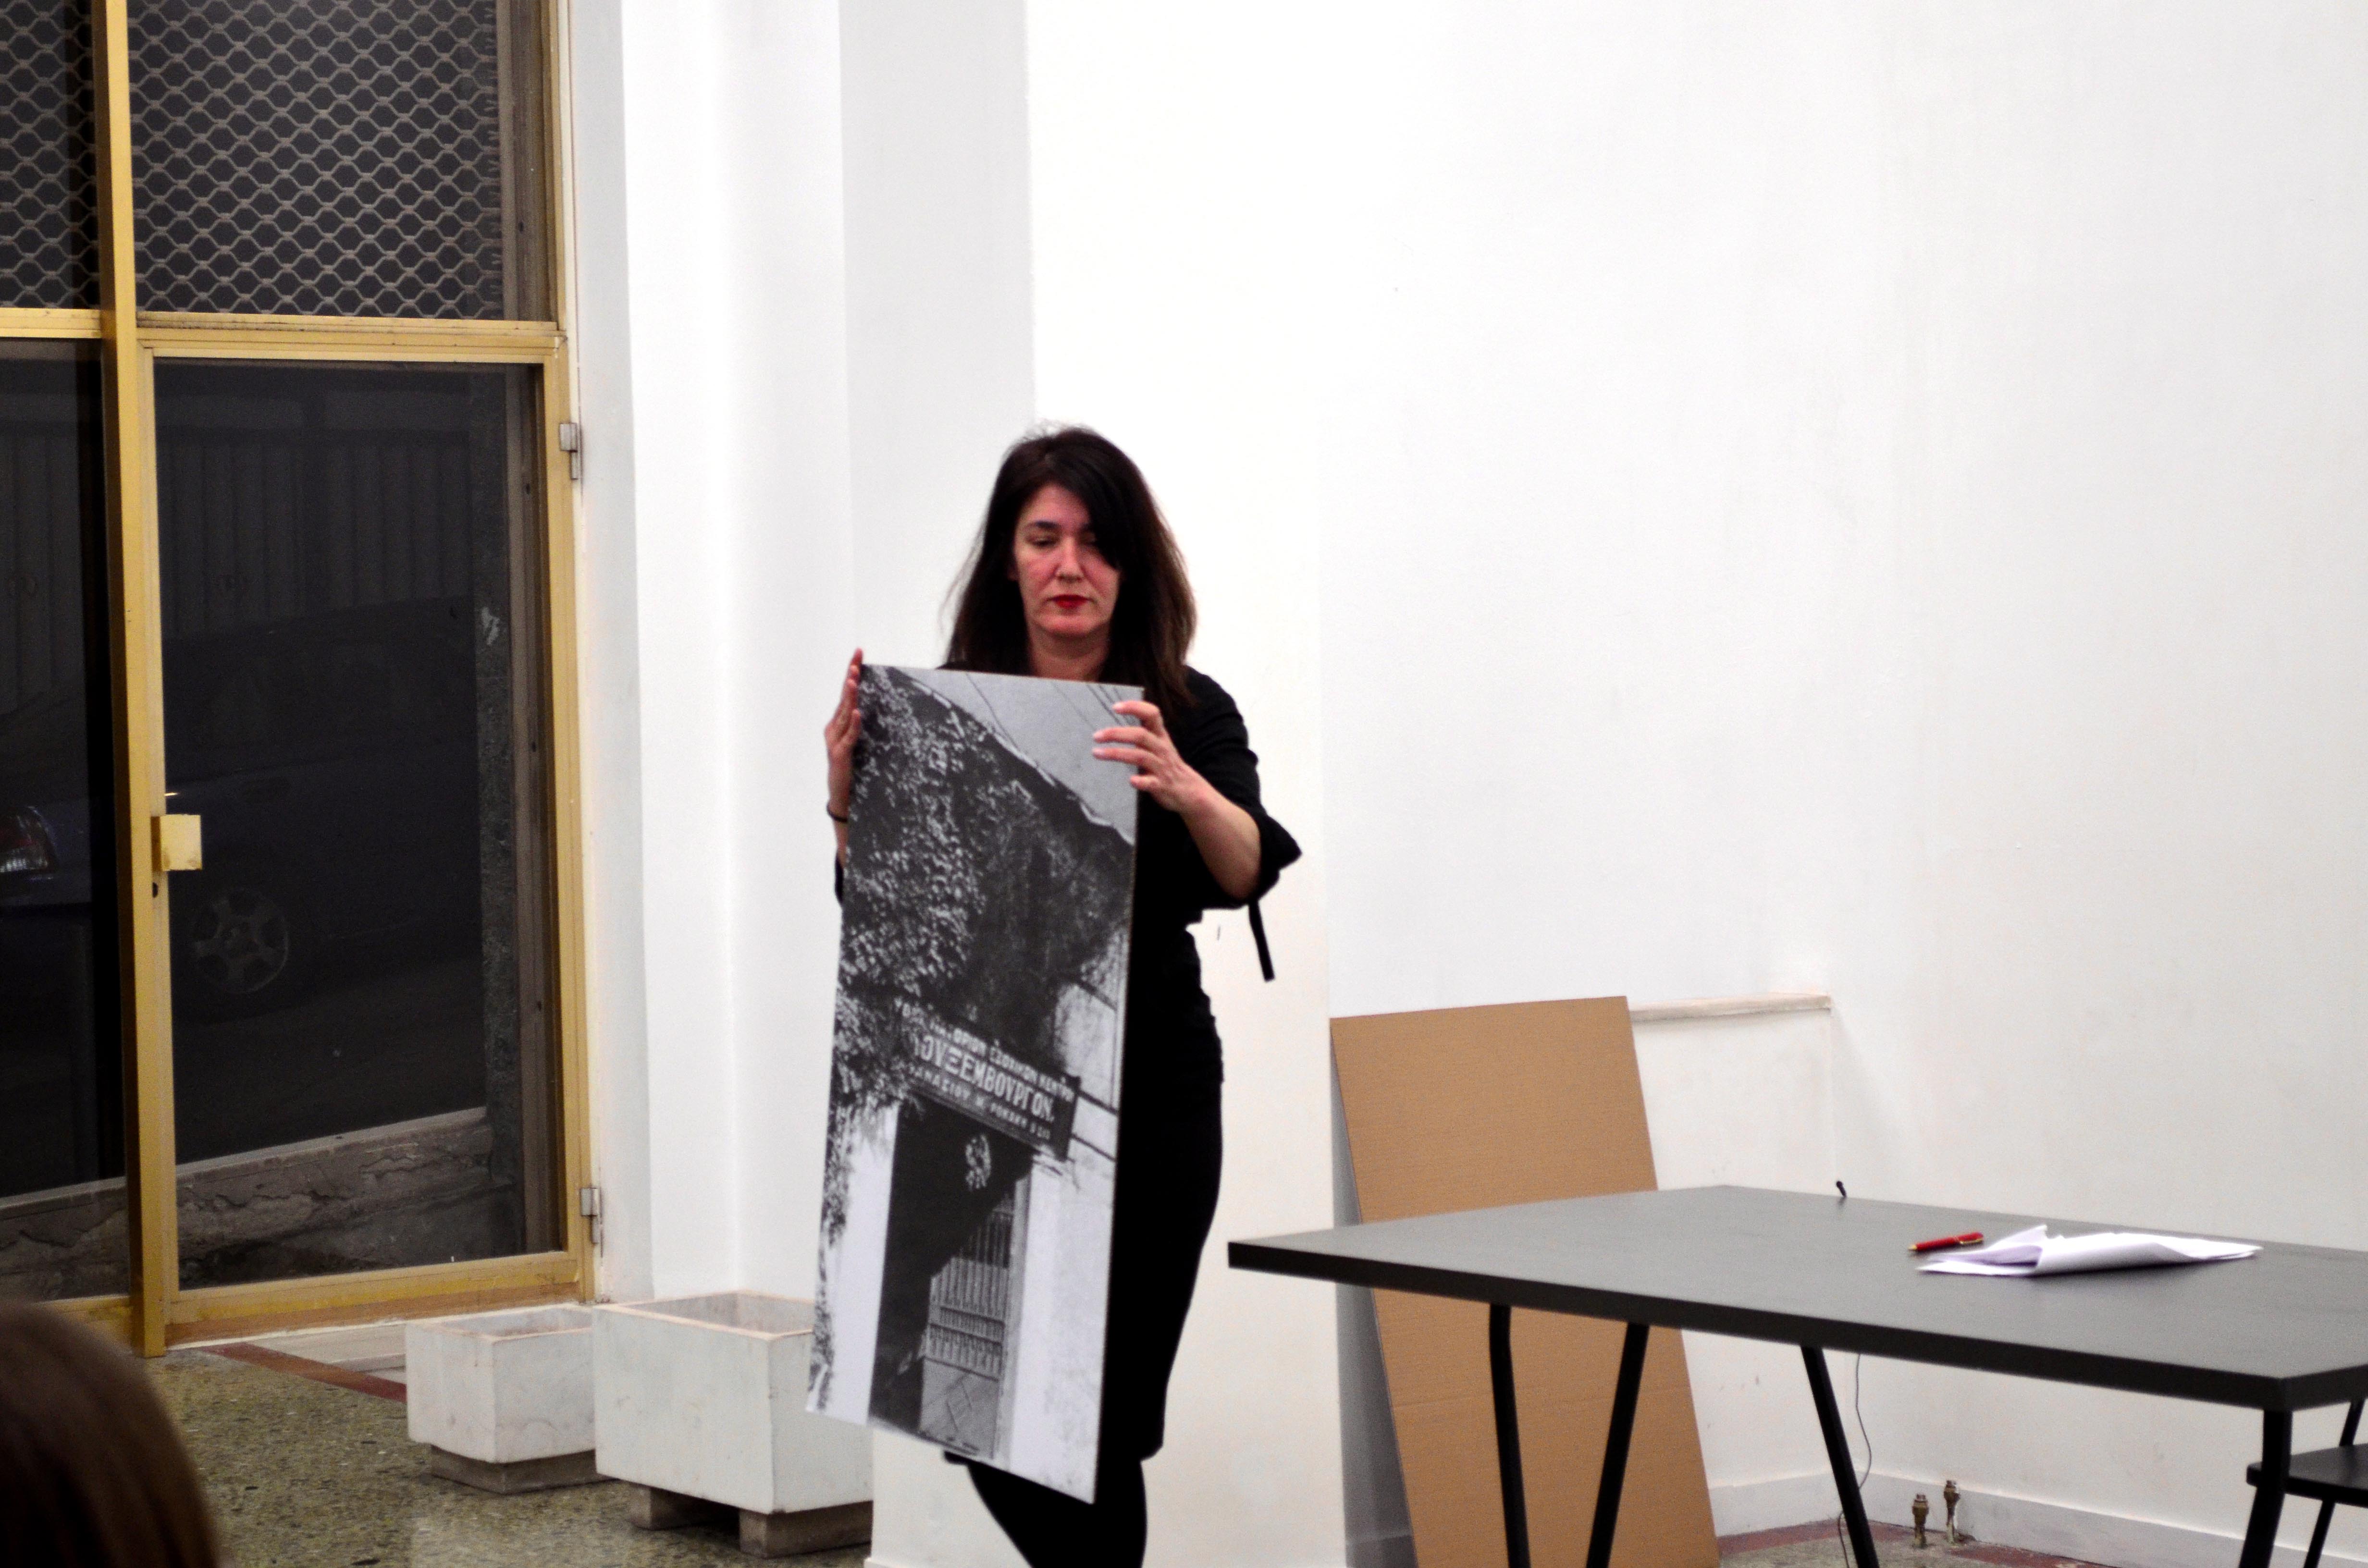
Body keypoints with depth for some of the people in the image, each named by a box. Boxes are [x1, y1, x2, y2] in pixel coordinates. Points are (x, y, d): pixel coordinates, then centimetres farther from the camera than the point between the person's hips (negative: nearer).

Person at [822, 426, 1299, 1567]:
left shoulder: (1187, 716, -2)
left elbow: (1248, 869, -19)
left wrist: (1185, 790, -40)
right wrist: (847, 796, -19)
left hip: (1145, 1102, -2)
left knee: (1100, 1424, -1)